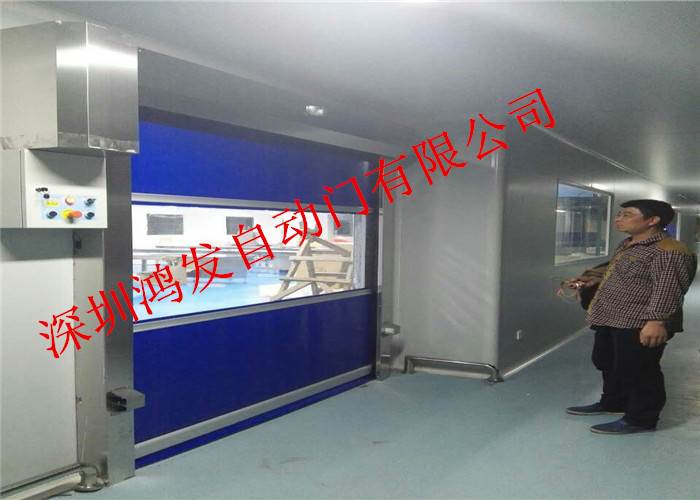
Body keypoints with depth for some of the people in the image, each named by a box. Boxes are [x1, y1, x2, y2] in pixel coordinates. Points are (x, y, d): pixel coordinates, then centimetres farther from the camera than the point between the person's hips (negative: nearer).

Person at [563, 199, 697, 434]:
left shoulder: (669, 251, -19)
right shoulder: (627, 245, 13)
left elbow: (668, 289, -26)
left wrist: (656, 320, -32)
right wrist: (593, 278, 16)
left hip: (639, 325, -10)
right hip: (610, 319, 11)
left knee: (638, 372, 0)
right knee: (607, 364, 22)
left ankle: (640, 419, 14)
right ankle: (613, 403, 39)